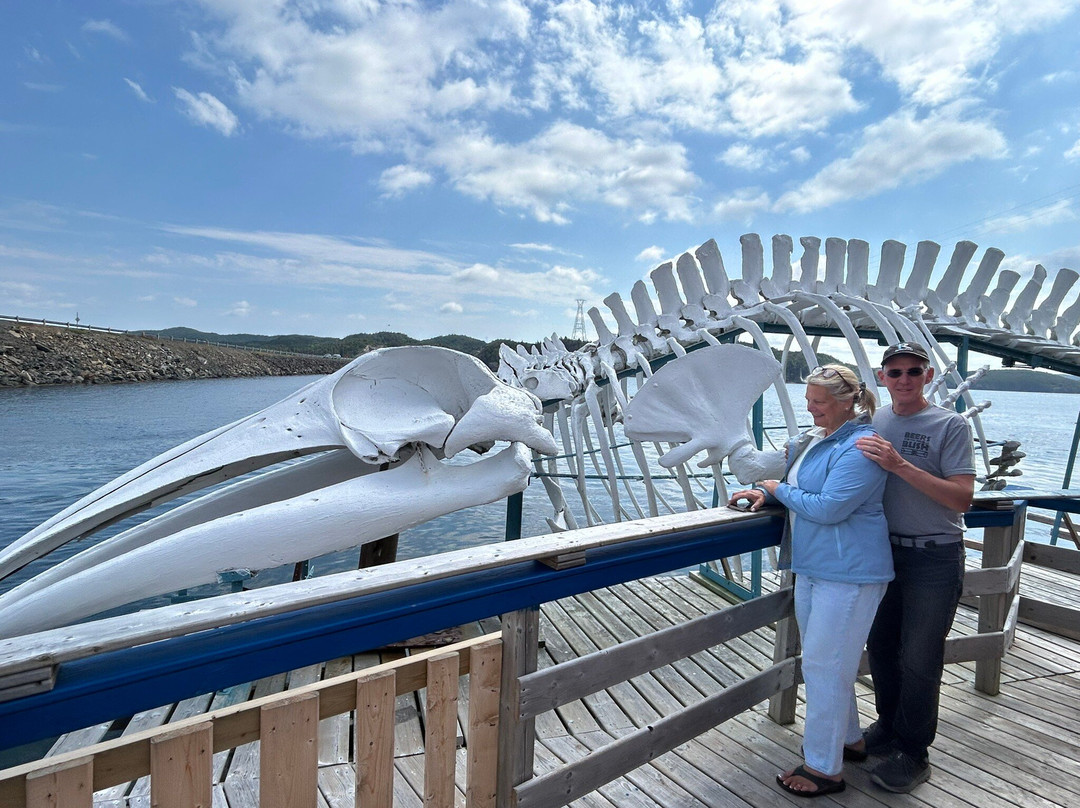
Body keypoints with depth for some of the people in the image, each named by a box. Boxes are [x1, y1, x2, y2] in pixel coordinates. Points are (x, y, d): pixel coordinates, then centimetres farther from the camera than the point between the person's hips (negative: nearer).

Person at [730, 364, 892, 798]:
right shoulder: (814, 438, 8)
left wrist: (780, 490, -12)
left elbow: (827, 508, -26)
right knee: (825, 661, 21)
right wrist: (766, 493, 1)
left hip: (848, 574, -9)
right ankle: (847, 737, 41)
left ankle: (824, 768, 15)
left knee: (824, 665, -1)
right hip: (812, 566, 10)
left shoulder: (860, 448, -20)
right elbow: (802, 485, 20)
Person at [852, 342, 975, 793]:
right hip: (884, 552, 5)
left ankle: (914, 754, 24)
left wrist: (901, 465, -31)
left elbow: (962, 498, -20)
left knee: (919, 660, 6)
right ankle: (889, 727, 39)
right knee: (880, 647, 17)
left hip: (934, 558, -5)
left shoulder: (950, 425, -12)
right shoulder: (873, 422, 3)